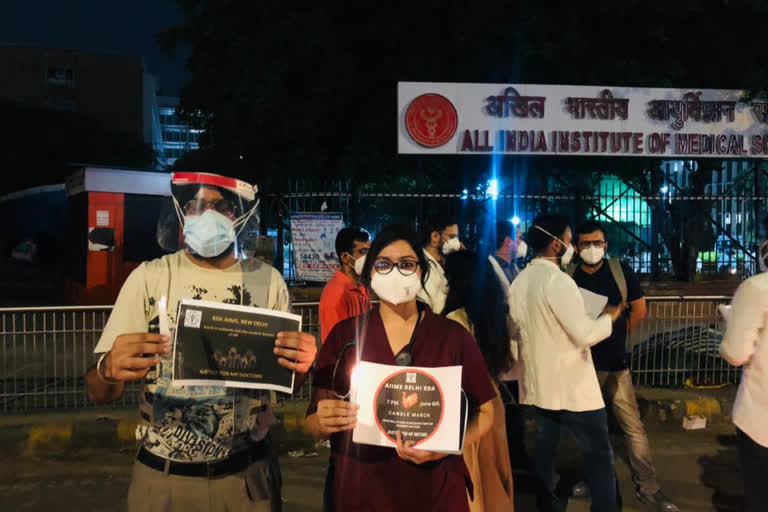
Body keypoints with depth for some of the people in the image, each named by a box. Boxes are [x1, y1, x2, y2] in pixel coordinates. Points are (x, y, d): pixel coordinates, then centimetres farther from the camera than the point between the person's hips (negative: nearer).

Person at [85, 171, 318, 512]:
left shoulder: (267, 280, -5)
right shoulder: (148, 277, -8)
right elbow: (99, 393, -9)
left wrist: (302, 365, -22)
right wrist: (109, 370, -32)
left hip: (248, 472, 1)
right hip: (163, 475, 0)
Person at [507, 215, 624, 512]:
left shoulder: (519, 281, 6)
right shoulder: (558, 280, -19)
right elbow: (585, 334, -20)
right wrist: (609, 317, -3)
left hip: (537, 383, 8)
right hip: (571, 386, -8)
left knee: (545, 449, 14)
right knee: (599, 452, 4)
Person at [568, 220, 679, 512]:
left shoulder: (621, 271, -4)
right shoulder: (569, 277, -5)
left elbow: (639, 310, 4)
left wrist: (617, 336, 11)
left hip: (615, 365, 0)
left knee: (634, 428, 0)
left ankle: (648, 488, 14)